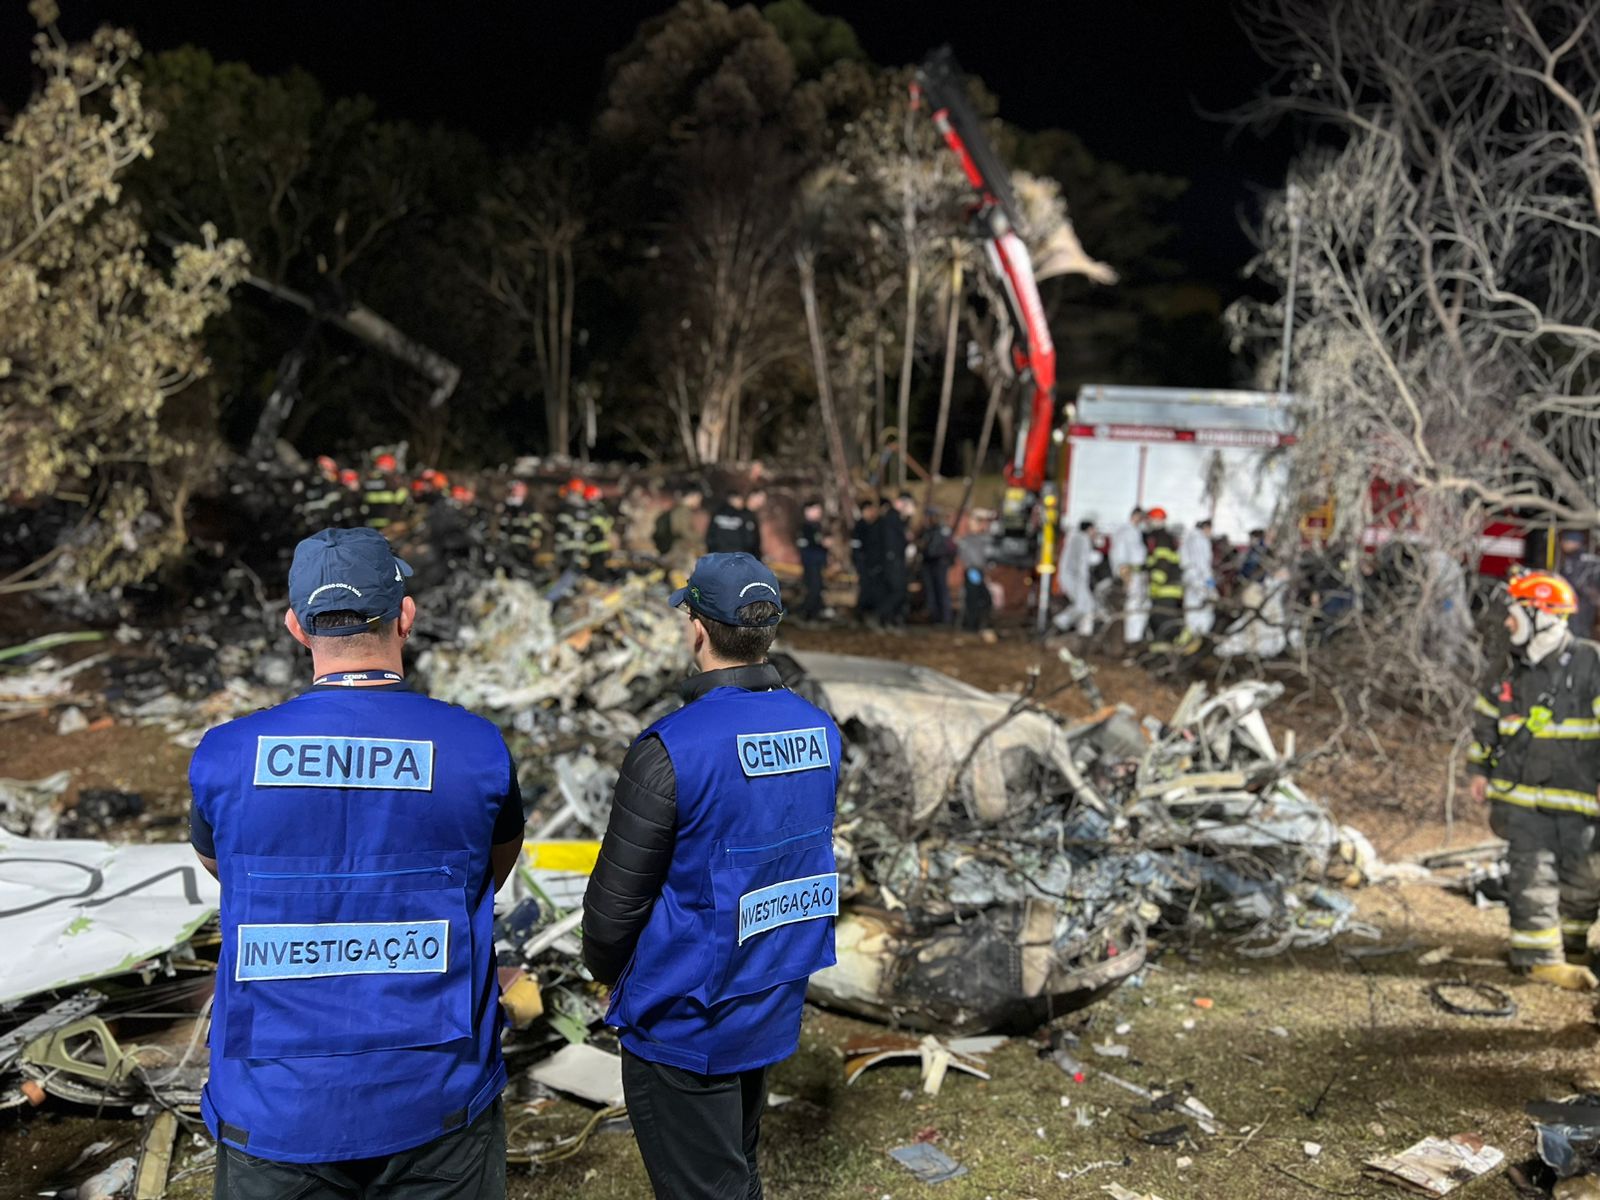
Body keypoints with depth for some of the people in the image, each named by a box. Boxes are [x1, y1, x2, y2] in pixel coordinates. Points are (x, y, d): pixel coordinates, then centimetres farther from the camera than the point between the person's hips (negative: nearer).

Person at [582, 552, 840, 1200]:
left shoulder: (673, 749, -23)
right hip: (775, 1006, 7)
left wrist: (606, 970, 3)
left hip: (684, 1021, -6)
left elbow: (617, 896, -17)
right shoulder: (818, 731, -3)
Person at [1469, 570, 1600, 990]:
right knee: (1532, 870, -3)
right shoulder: (1509, 670, 6)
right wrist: (1480, 770, 17)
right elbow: (1485, 720, 18)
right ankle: (1539, 955, 0)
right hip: (1522, 790, 3)